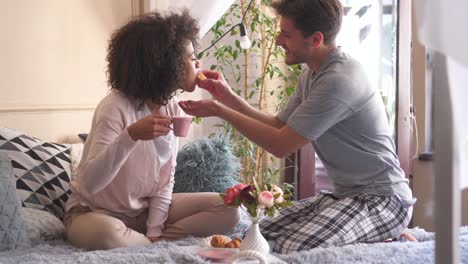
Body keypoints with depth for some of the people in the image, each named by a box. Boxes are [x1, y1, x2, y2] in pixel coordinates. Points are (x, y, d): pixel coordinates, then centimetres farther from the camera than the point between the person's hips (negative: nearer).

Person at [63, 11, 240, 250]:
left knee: (227, 209, -8)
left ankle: (152, 243, -13)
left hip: (145, 210, 6)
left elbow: (166, 179, 0)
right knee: (105, 233, -41)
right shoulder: (116, 107, -23)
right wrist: (130, 136, -44)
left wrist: (154, 231, -12)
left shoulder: (172, 108, -3)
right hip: (94, 211, -6)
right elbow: (90, 183, -31)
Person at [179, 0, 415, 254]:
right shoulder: (312, 73, 9)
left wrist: (219, 110, -11)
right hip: (346, 194, 10)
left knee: (292, 248, -30)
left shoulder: (338, 80, -23)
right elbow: (279, 126, 14)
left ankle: (384, 241, -4)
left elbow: (280, 145, -19)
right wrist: (229, 98, 5)